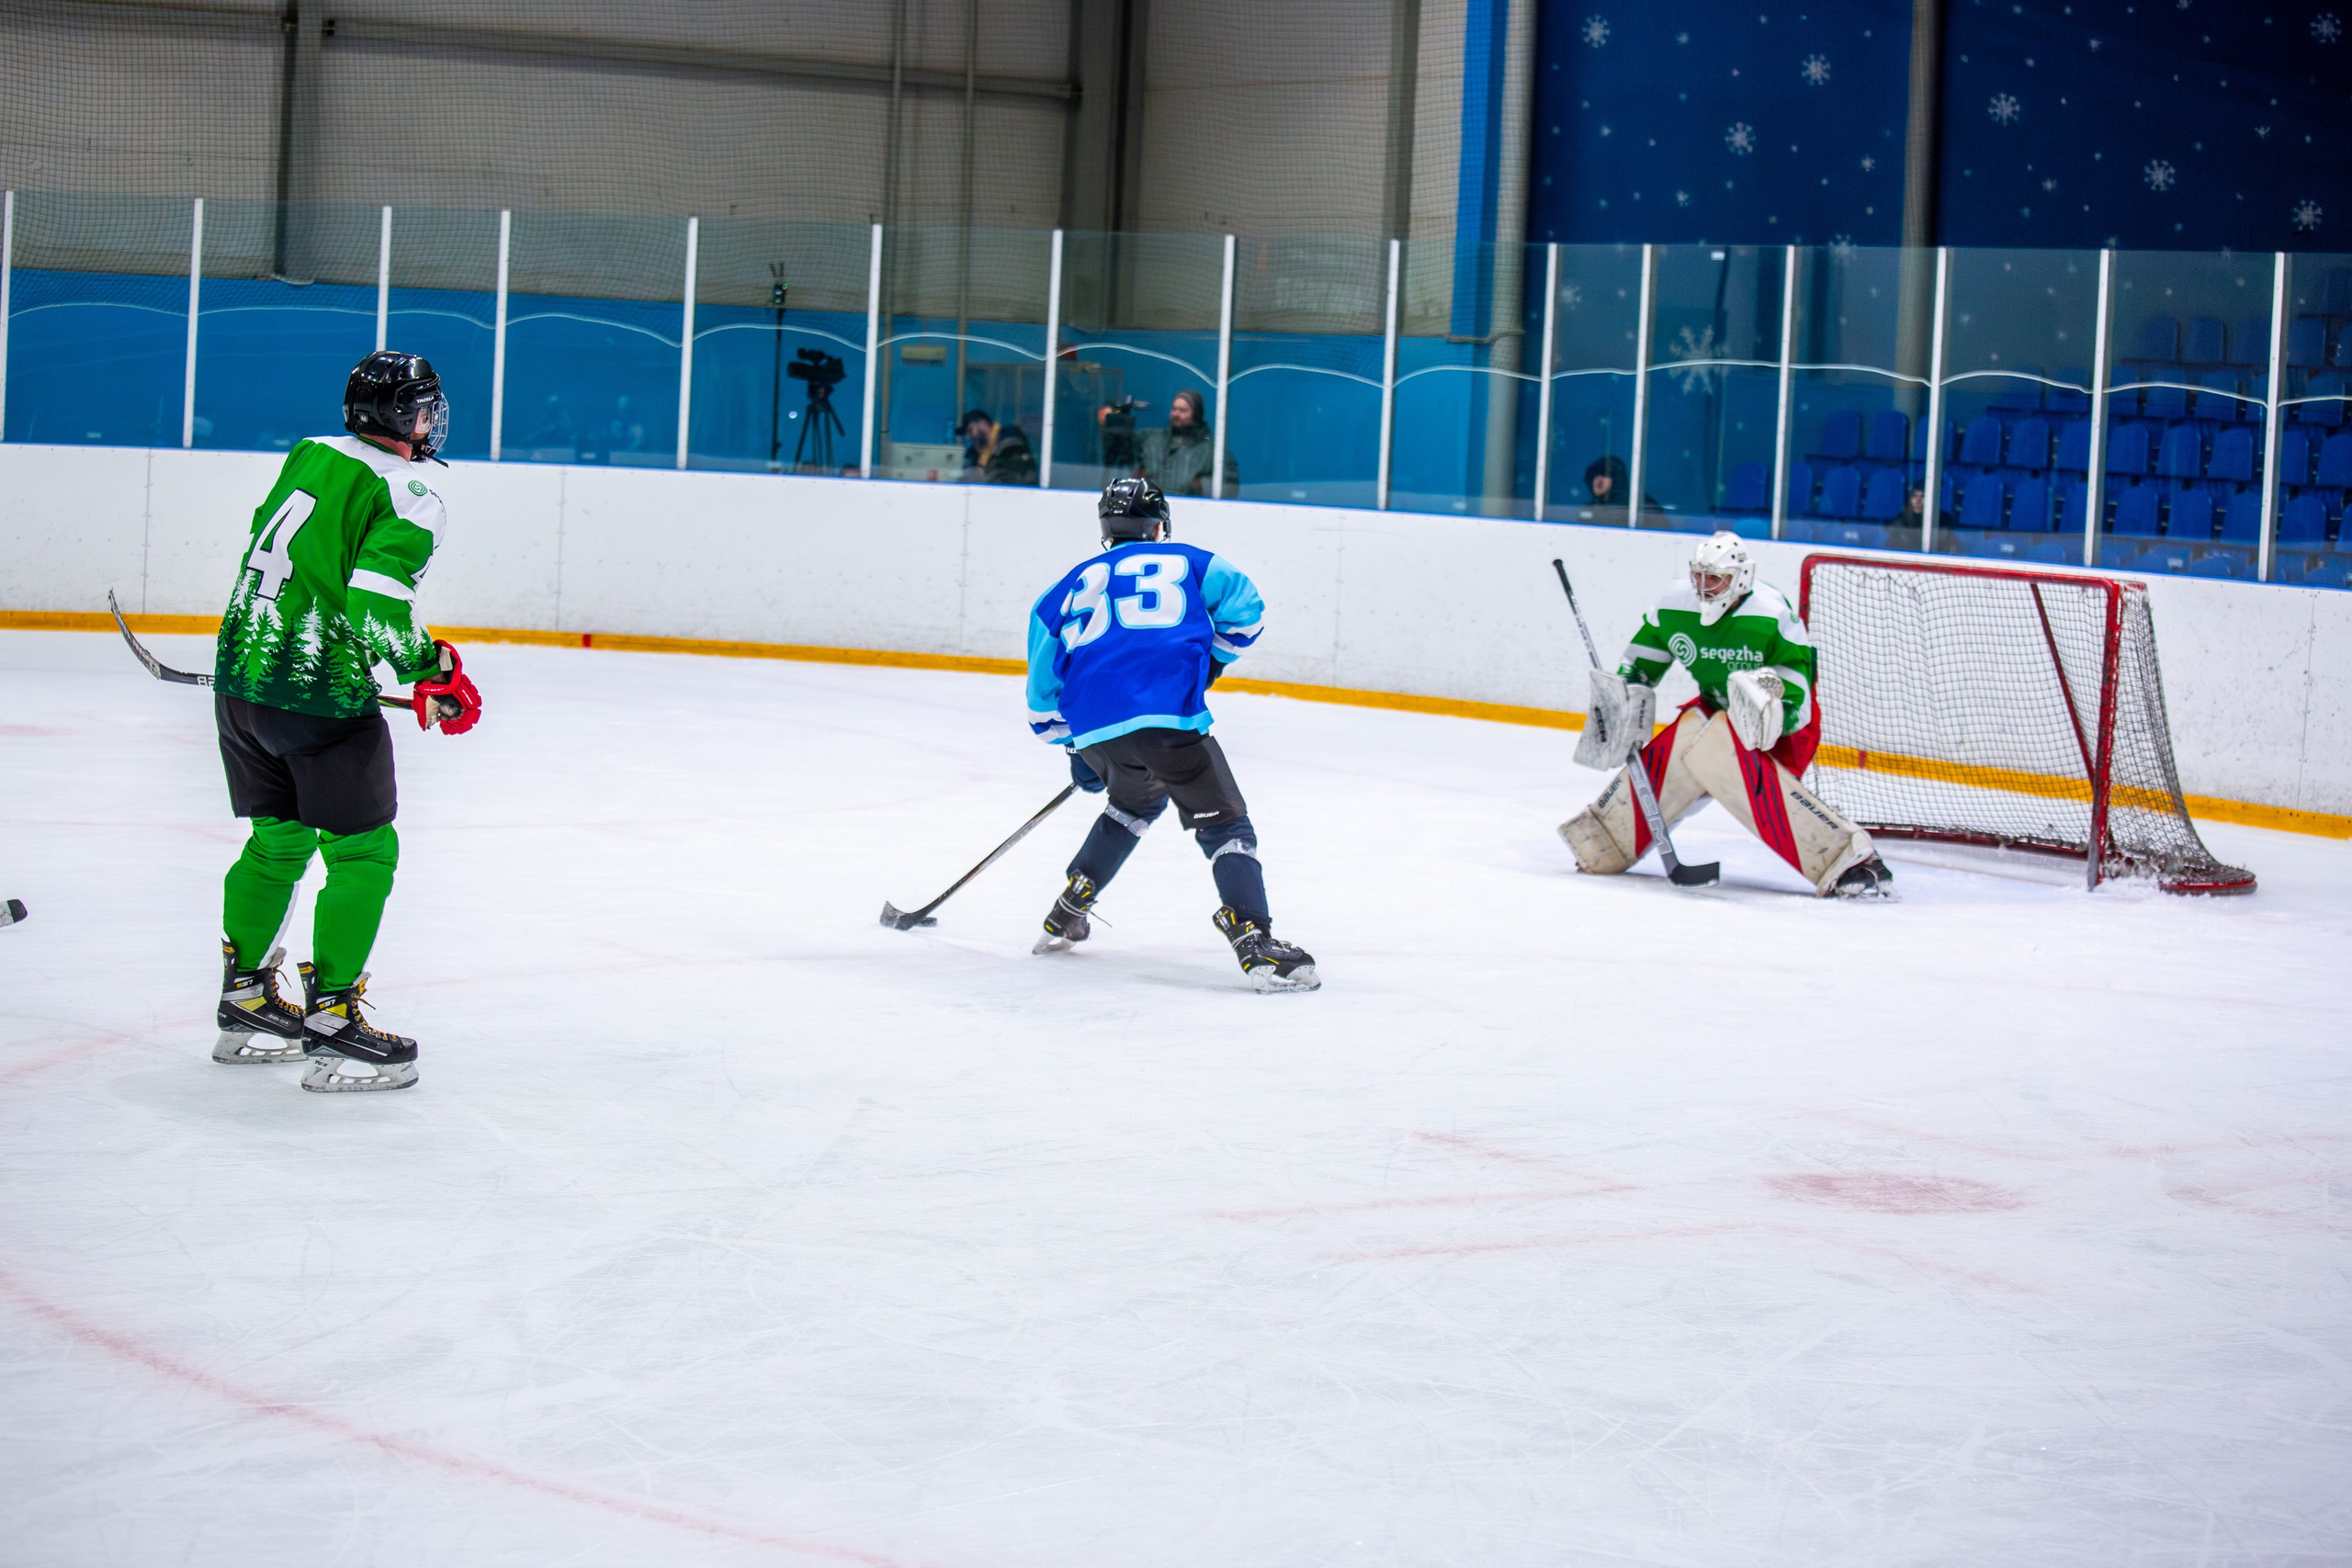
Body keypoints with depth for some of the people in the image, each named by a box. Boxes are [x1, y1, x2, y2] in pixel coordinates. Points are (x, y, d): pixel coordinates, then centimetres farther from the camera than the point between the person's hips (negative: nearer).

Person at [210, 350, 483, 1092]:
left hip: (240, 676, 8)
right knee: (363, 854, 3)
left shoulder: (310, 456, 10)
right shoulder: (408, 498, -13)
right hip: (320, 693, -8)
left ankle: (244, 1003, 30)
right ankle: (331, 1024, 0)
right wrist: (433, 671, -11)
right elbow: (377, 605, -24)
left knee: (278, 839, 22)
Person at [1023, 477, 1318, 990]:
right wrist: (1211, 660, 24)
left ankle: (1066, 916, 36)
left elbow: (1044, 685, 28)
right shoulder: (1187, 562, 18)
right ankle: (1255, 945, -22)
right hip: (1166, 717, -5)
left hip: (1094, 731, 5)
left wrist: (1074, 748, 37)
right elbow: (1244, 606, 9)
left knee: (1137, 800, 34)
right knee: (1225, 825, -2)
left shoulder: (1071, 585, 26)